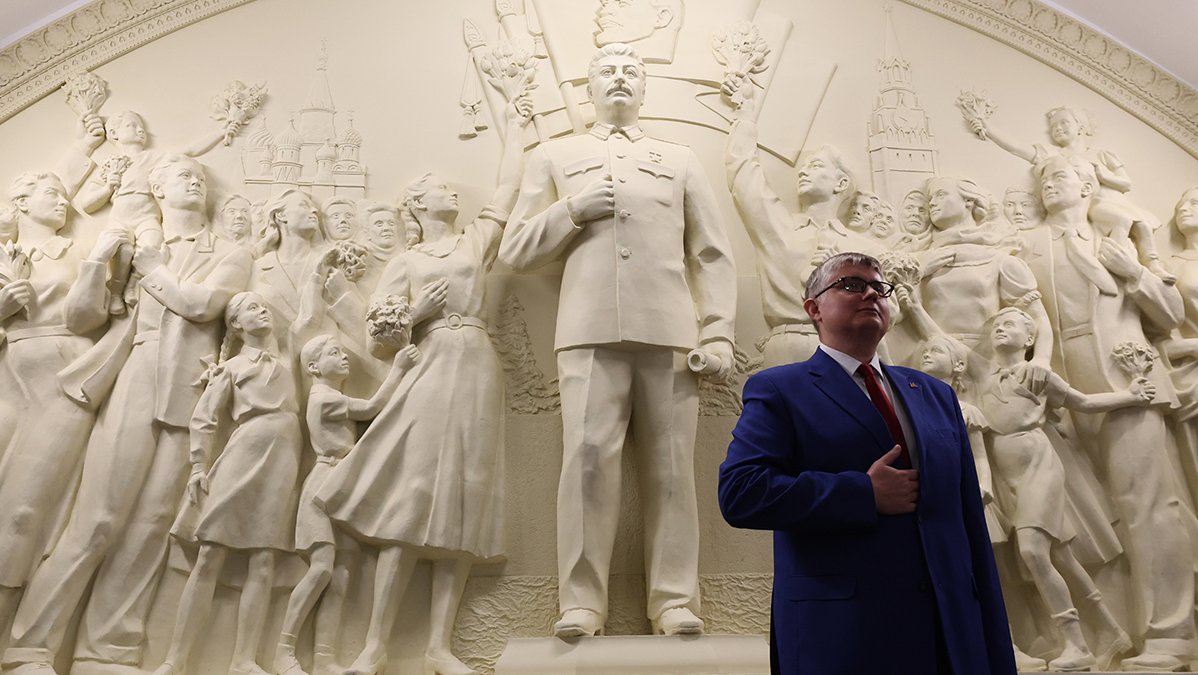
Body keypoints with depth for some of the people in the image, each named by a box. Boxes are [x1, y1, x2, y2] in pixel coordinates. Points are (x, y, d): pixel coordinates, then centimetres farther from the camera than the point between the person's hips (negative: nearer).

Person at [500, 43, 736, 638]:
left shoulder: (680, 160, 22)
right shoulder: (554, 156, 21)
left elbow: (712, 255, 14)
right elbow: (515, 249, 14)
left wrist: (718, 333, 1)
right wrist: (571, 211, -2)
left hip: (671, 332, 1)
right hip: (591, 330, 0)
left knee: (671, 468, -1)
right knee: (588, 459, -9)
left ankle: (675, 602, 7)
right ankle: (581, 603, -1)